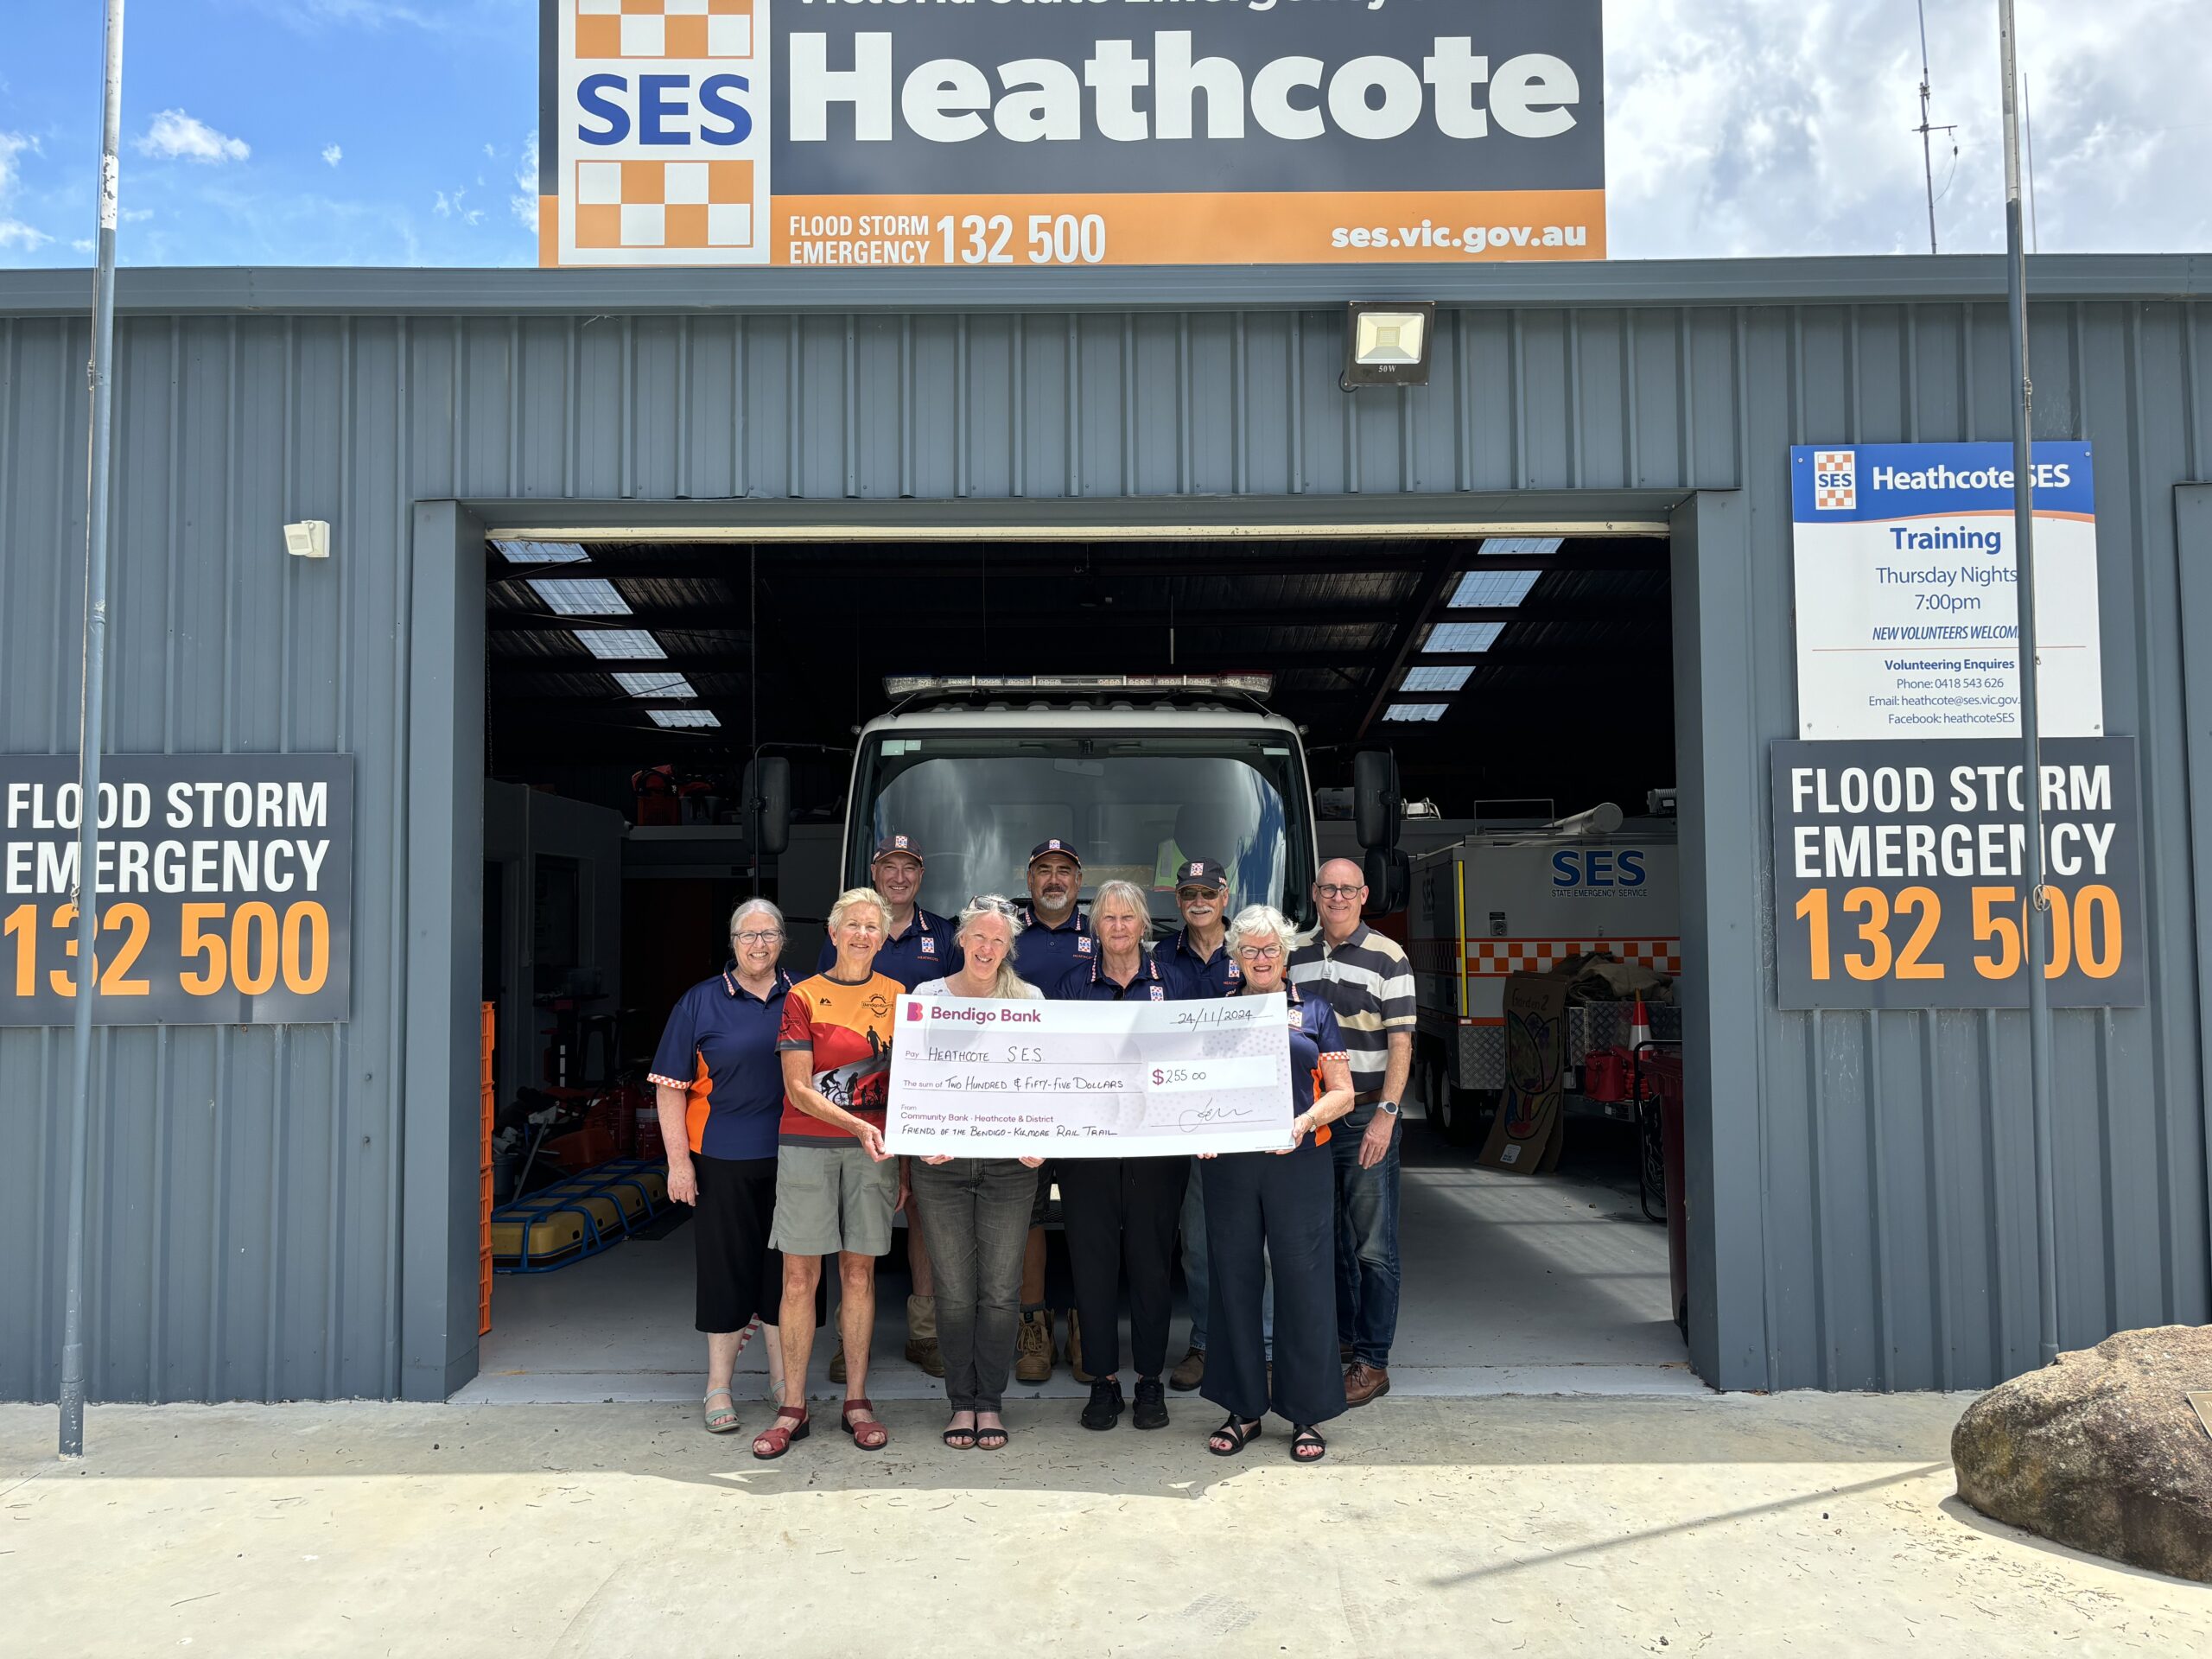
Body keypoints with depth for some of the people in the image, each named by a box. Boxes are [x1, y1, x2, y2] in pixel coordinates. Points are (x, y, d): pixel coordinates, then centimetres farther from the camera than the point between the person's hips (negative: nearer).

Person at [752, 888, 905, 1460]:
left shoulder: (895, 997, 8)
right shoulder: (803, 996, 0)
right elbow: (798, 1089, -5)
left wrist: (905, 1160, 6)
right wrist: (857, 1126, -18)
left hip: (873, 1150, 2)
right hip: (807, 1145, -2)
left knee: (859, 1272, 5)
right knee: (800, 1276, -1)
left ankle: (856, 1403, 14)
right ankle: (792, 1409, 7)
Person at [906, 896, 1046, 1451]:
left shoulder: (1029, 999, 5)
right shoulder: (927, 995, 4)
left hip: (1009, 1161, 0)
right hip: (941, 1160, 0)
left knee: (1001, 1289, 4)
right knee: (955, 1289, 5)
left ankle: (989, 1402, 18)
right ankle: (961, 1401, 19)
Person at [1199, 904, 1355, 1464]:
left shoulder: (1314, 1012, 9)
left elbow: (1342, 1092, 5)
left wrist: (1305, 1121, -13)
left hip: (1299, 1162, -1)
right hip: (1229, 1163, 2)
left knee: (1303, 1280, -2)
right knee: (1234, 1278, 5)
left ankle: (1307, 1413, 9)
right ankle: (1243, 1408, 17)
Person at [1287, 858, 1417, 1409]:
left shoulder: (1387, 958, -3)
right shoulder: (1296, 957, 12)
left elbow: (1401, 1044, -7)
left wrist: (1386, 1114, -16)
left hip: (1365, 1115, -5)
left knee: (1372, 1248, -2)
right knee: (1327, 1240, 13)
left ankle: (1372, 1362, 4)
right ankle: (1341, 1338, 27)